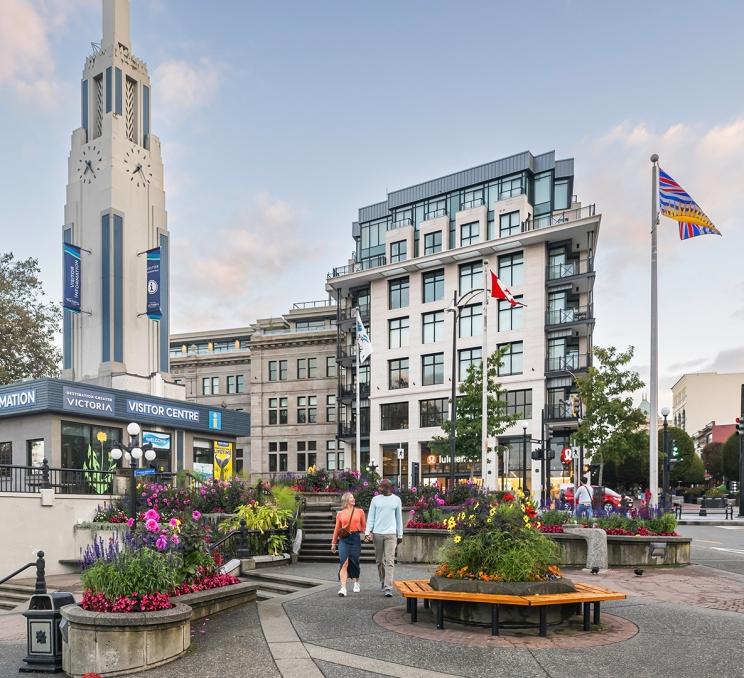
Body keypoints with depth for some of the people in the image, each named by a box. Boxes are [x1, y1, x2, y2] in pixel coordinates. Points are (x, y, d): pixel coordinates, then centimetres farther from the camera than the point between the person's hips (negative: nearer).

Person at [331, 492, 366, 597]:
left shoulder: (359, 511, 8)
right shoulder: (340, 513, 8)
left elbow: (364, 526, 12)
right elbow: (337, 529, 12)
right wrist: (333, 543, 13)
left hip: (355, 538, 1)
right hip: (343, 539, -1)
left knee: (354, 562, 8)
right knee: (344, 562, -12)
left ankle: (356, 583, 32)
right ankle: (343, 588, -15)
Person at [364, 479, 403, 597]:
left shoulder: (396, 500, 6)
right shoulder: (375, 499, 7)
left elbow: (399, 518, 10)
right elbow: (371, 517, 6)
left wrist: (400, 534, 9)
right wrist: (367, 532, -4)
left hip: (391, 534, -2)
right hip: (377, 533, 2)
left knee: (390, 561, -9)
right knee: (379, 561, 9)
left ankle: (388, 588, -13)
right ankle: (382, 582, 25)